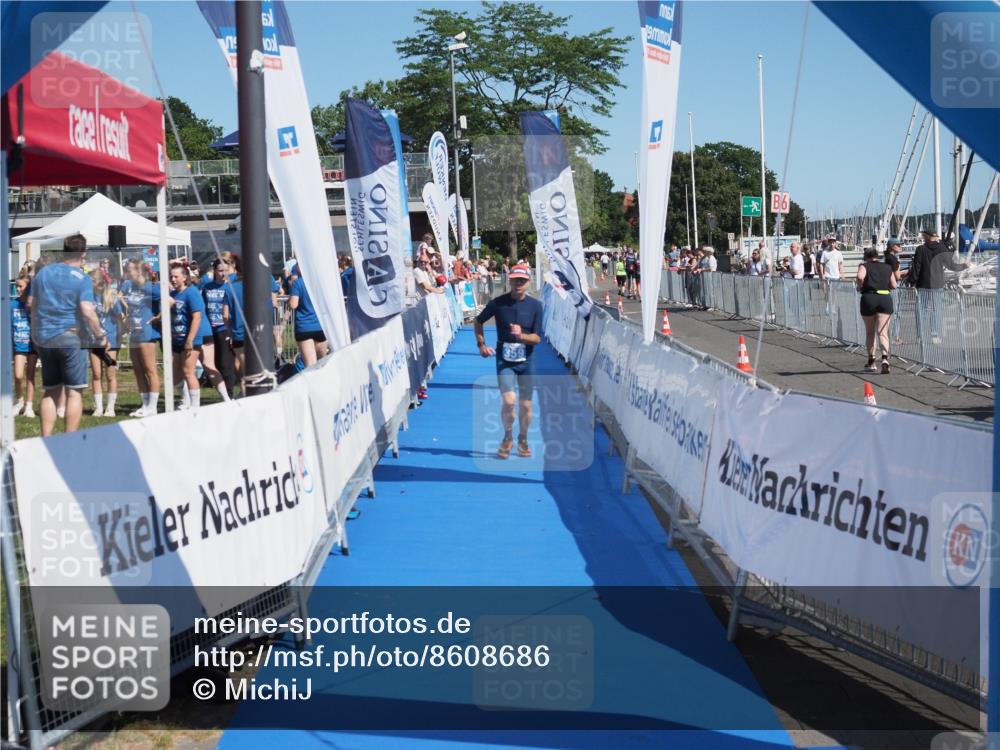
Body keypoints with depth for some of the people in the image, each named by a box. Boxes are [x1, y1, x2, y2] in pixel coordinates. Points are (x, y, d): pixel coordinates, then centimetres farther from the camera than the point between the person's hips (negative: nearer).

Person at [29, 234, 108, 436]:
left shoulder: (43, 273, 9)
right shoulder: (82, 279, -8)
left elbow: (33, 306, 15)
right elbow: (88, 312, -17)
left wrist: (35, 334, 24)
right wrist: (100, 336, -5)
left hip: (44, 338, 5)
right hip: (71, 337, -5)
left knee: (50, 391, 12)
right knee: (74, 392, 0)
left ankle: (46, 440, 8)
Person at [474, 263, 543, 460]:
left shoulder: (535, 305, -3)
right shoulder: (498, 303, -5)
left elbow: (537, 338, -4)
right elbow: (479, 321, 12)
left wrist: (522, 336, -23)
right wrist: (481, 344, 4)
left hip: (526, 360, 2)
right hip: (504, 359, -2)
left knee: (525, 405, 8)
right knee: (509, 400, -17)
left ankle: (523, 440, 30)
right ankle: (507, 438, 7)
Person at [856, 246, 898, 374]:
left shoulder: (864, 266, 3)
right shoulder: (887, 267, 13)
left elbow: (860, 277, -19)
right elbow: (894, 285, 10)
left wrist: (860, 287, -1)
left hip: (868, 298, -1)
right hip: (886, 299, 1)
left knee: (869, 332, 14)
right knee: (882, 332, -3)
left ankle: (871, 362, 22)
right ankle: (885, 357, -28)